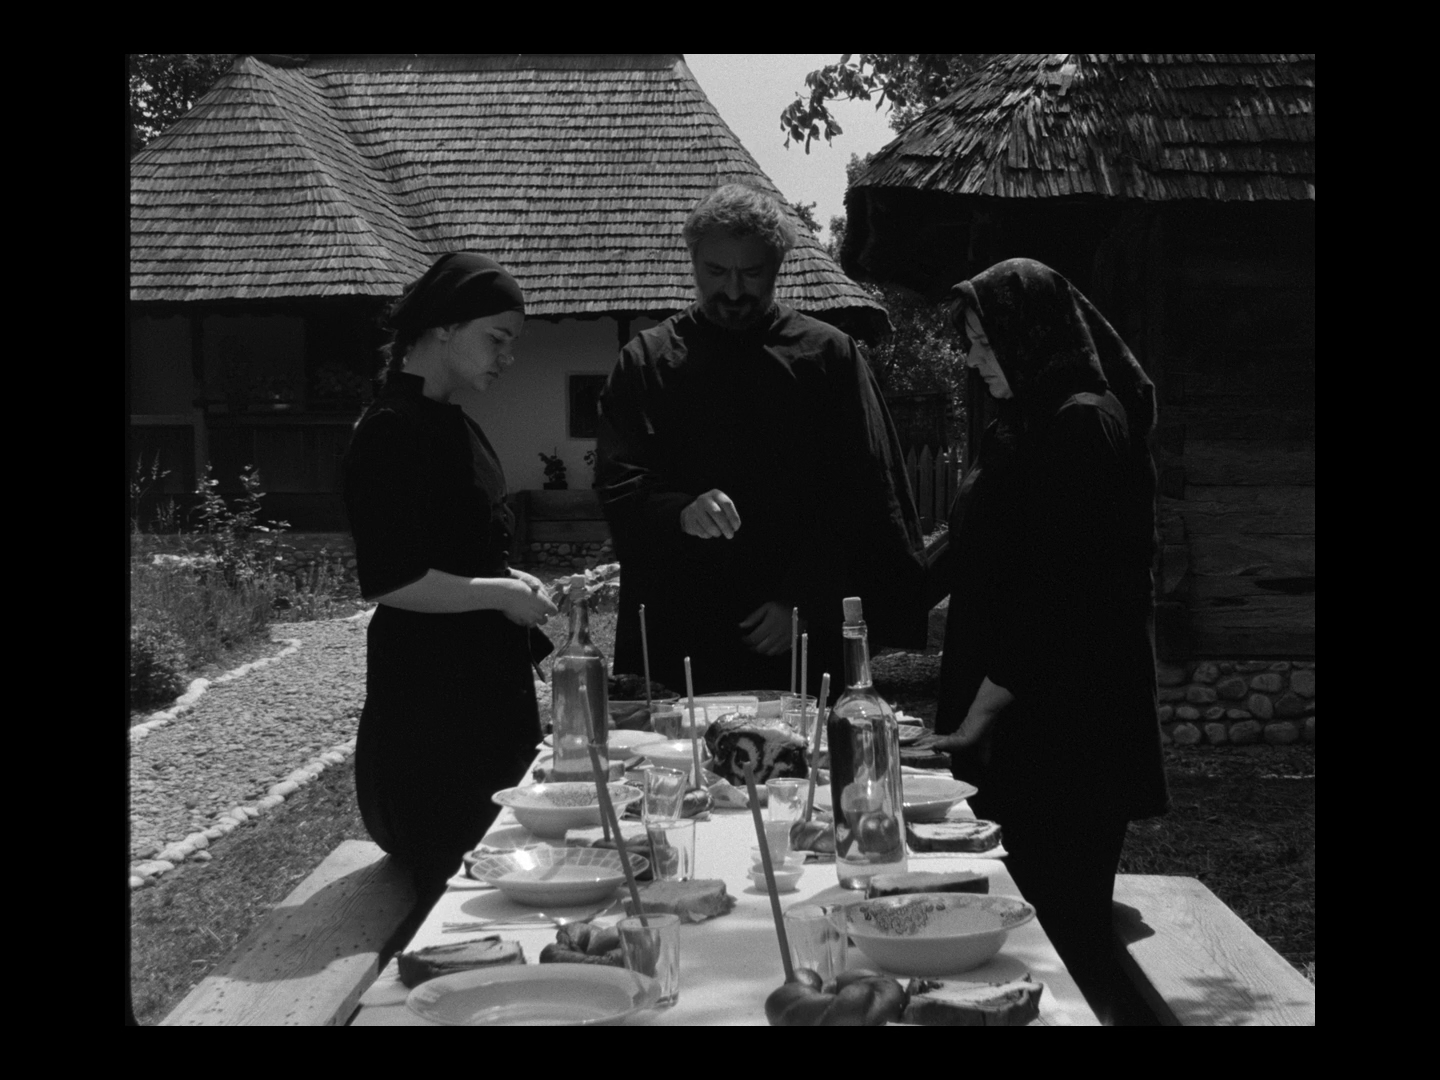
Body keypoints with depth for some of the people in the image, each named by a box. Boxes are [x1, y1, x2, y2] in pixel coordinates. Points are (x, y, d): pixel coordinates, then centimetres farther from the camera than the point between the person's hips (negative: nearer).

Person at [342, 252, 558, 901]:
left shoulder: (447, 422, 12)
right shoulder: (393, 431, -18)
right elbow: (388, 581, -23)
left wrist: (508, 579, 7)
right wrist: (501, 594, -16)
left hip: (484, 678, 10)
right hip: (430, 691, -10)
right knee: (455, 872, 0)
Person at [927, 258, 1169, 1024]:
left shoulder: (1080, 424, -14)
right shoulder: (1038, 420, 15)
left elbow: (1060, 590, -19)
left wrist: (985, 708, -18)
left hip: (1060, 727, -9)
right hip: (1028, 720, 9)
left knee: (1057, 919, -4)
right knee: (1038, 916, 11)